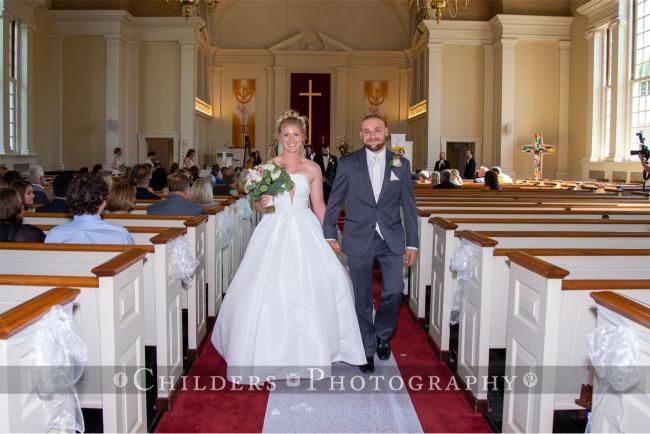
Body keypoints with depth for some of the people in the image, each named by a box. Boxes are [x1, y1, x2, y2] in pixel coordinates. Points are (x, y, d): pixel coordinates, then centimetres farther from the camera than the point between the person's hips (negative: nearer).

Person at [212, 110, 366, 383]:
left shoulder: (312, 169, 6)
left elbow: (319, 206, 10)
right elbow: (258, 206, 9)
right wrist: (261, 203, -14)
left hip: (305, 232, 1)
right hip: (274, 232, 0)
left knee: (310, 291, -3)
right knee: (269, 292, -4)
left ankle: (306, 353, 16)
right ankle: (272, 353, 12)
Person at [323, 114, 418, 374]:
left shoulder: (401, 164, 2)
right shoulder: (348, 164, -2)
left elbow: (409, 207, 3)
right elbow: (334, 202, 3)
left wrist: (412, 244, 1)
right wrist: (329, 235, -1)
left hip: (392, 240, 1)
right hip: (359, 240, -1)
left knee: (394, 291, -3)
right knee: (363, 298, 7)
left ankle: (383, 334, 27)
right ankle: (368, 348, 25)